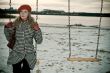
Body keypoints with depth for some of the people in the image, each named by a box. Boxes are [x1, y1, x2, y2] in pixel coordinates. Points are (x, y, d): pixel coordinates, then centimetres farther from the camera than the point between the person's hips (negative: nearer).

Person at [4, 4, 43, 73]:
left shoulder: (33, 25, -3)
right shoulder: (15, 24, 0)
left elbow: (39, 41, -4)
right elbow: (10, 39, 8)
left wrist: (37, 30, -17)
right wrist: (7, 28, -3)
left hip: (29, 56, -1)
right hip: (16, 55, 1)